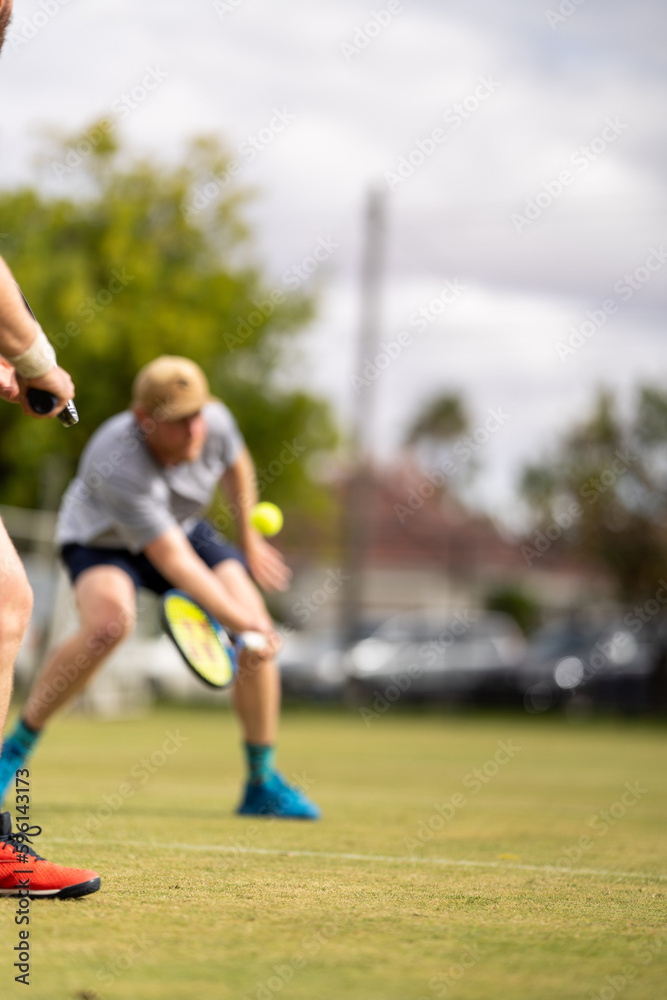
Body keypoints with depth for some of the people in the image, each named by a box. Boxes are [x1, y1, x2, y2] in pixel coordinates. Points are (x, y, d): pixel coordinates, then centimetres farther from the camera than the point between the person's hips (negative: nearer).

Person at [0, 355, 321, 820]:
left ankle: (263, 785, 7)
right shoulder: (118, 466, -41)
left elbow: (237, 467, 3)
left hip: (183, 527, 6)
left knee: (261, 634, -10)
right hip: (102, 539, -6)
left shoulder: (216, 421, -24)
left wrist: (250, 541, 13)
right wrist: (240, 622, -46)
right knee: (110, 624, -37)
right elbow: (174, 562, -42)